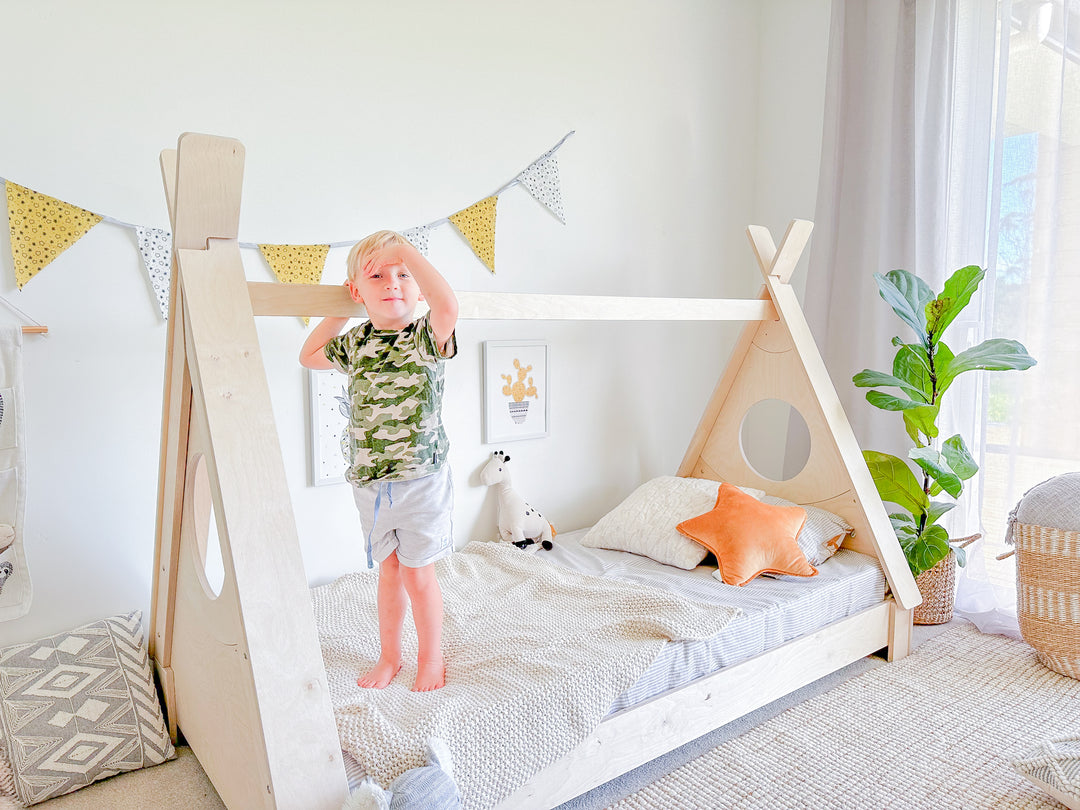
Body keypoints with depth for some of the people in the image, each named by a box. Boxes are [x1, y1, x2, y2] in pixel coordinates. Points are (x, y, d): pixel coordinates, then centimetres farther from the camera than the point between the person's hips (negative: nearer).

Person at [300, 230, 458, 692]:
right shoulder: (355, 344, 4)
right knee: (388, 570, 18)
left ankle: (432, 658, 28)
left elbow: (448, 306, -34)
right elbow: (308, 356, 22)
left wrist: (406, 251, -26)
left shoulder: (426, 337, -11)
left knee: (417, 572, 7)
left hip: (421, 480, -4)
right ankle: (389, 656, 35)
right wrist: (339, 311, 13)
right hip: (369, 482, 5)